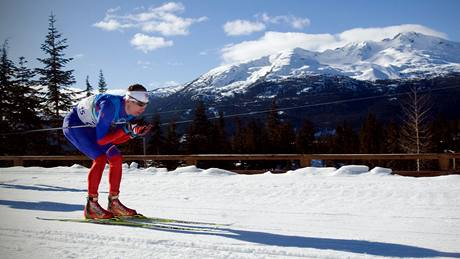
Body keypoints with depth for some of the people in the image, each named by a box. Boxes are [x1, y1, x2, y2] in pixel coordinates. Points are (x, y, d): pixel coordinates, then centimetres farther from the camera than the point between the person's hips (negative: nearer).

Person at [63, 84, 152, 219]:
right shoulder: (110, 106, -35)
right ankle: (91, 206, -14)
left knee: (116, 158, -2)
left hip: (90, 127, 8)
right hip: (74, 124, -8)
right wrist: (127, 129, -34)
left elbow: (115, 140, -7)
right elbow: (101, 140, -33)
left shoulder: (130, 112, -12)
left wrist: (134, 133, -22)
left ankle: (113, 203, 5)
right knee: (100, 158, -22)